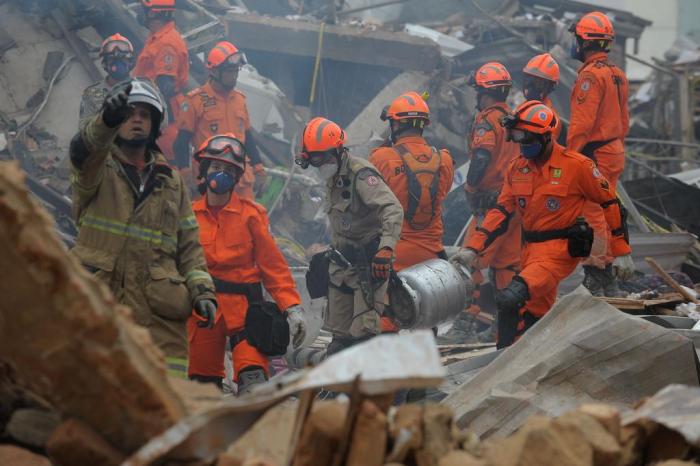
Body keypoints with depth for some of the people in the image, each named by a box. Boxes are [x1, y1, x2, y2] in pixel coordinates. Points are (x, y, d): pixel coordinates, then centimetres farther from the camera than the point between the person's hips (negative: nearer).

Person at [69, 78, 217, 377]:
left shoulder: (170, 179, 22)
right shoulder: (97, 167, 9)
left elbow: (188, 244, 20)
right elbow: (83, 148, -16)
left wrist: (201, 290, 3)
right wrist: (108, 120, -38)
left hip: (160, 313, 3)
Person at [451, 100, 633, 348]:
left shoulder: (576, 165, -9)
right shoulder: (517, 167, 8)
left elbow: (610, 203, -1)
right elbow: (501, 211, 10)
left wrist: (621, 251, 1)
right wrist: (472, 248, 0)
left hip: (562, 248, -8)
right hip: (532, 248, 8)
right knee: (538, 312, 16)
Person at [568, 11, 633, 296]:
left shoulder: (591, 75, -16)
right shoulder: (617, 74, 13)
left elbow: (582, 123, -20)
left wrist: (569, 156, -16)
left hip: (593, 154, -9)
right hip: (615, 152, 9)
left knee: (593, 215, -7)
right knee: (608, 214, 14)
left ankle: (595, 277, -7)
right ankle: (610, 282, 19)